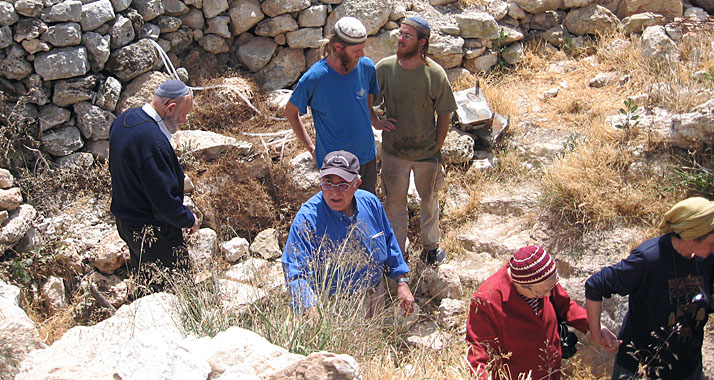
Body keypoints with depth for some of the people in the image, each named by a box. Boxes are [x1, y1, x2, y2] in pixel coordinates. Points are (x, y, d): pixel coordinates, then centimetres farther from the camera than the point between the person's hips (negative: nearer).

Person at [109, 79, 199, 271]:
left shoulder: (125, 118, 0)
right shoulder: (152, 141, -31)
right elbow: (164, 199, -28)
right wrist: (189, 220, -10)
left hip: (125, 219, 10)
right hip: (153, 231, -10)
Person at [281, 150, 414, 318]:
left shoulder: (370, 202, -11)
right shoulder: (307, 220, -27)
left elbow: (389, 243, 4)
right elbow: (297, 274, -33)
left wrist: (402, 283, 4)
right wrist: (312, 313, -48)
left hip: (375, 296, 5)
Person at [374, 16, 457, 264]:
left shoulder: (435, 74, -16)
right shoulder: (384, 68, -12)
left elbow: (444, 114, -5)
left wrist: (437, 148, -5)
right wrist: (376, 122, -7)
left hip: (427, 153, -1)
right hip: (393, 151, 1)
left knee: (429, 200, 20)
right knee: (395, 202, 16)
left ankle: (430, 246, 44)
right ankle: (397, 251, 38)